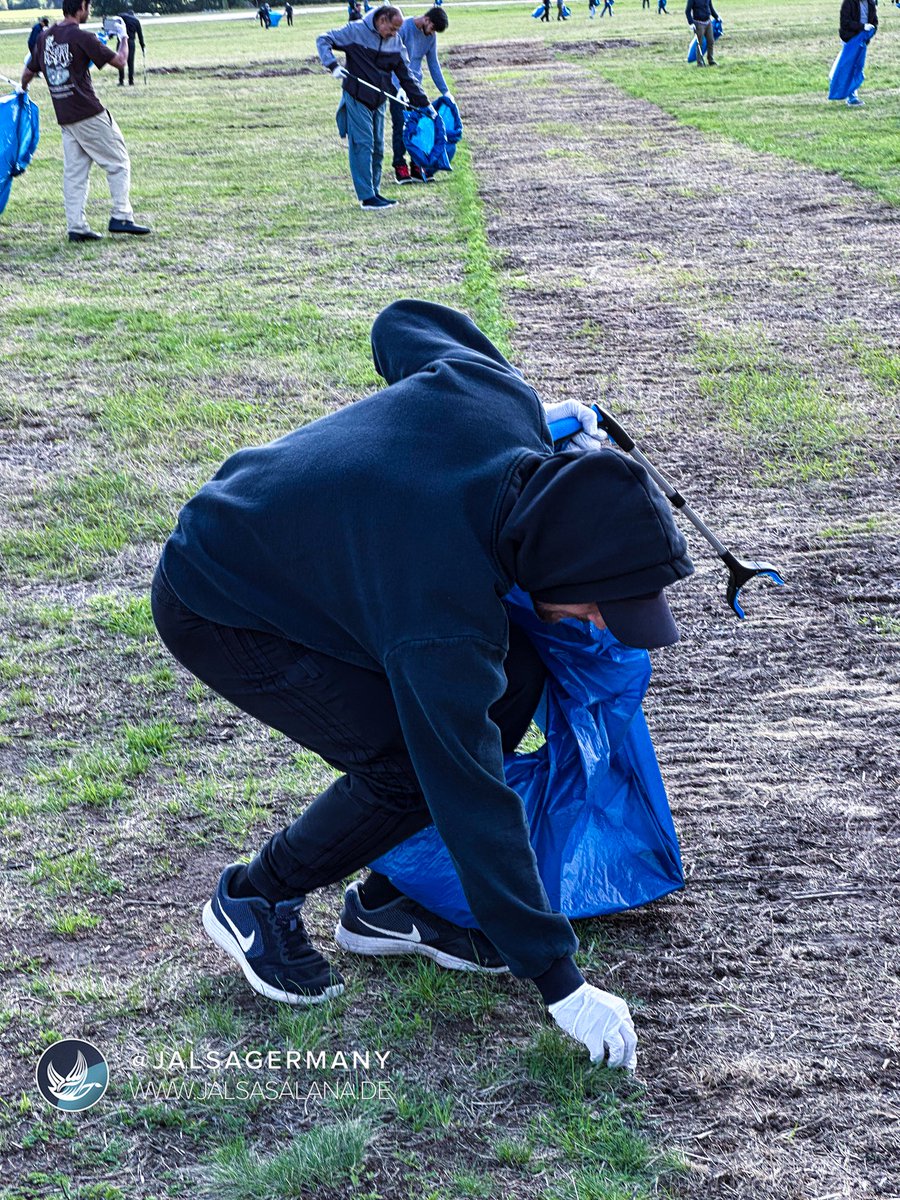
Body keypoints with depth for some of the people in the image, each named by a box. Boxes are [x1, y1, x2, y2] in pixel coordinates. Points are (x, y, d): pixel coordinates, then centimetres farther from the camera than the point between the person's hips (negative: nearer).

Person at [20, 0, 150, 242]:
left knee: (74, 172, 9)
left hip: (64, 118, 7)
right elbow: (119, 61, -9)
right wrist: (123, 37, 10)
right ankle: (121, 216, -3)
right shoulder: (81, 36, -12)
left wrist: (22, 91, 41)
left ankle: (76, 227, 6)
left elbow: (29, 72, 20)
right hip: (89, 114, -7)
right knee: (118, 163, 3)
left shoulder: (45, 37, 10)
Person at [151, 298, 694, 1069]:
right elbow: (475, 803, -31)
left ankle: (387, 903, 10)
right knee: (415, 770, -21)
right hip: (218, 612, -8)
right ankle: (256, 900, 5)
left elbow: (402, 326, -1)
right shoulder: (445, 616, -38)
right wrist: (559, 982, -24)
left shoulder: (500, 398, -22)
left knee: (514, 679, -3)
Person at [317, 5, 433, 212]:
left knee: (377, 148, 9)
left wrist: (423, 104, 9)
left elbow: (406, 76, 11)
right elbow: (323, 41, -6)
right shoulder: (356, 31, -9)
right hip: (356, 100, -6)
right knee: (363, 146, -10)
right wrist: (333, 65, -22)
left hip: (378, 102, 6)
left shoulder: (396, 43, 6)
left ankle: (373, 191, 18)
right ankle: (366, 197, -11)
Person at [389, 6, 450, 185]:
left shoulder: (431, 36, 4)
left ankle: (417, 166, 7)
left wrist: (445, 91, 9)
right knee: (400, 126, -7)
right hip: (397, 86, -6)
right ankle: (400, 166, 0)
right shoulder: (404, 28, -16)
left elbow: (433, 64, 12)